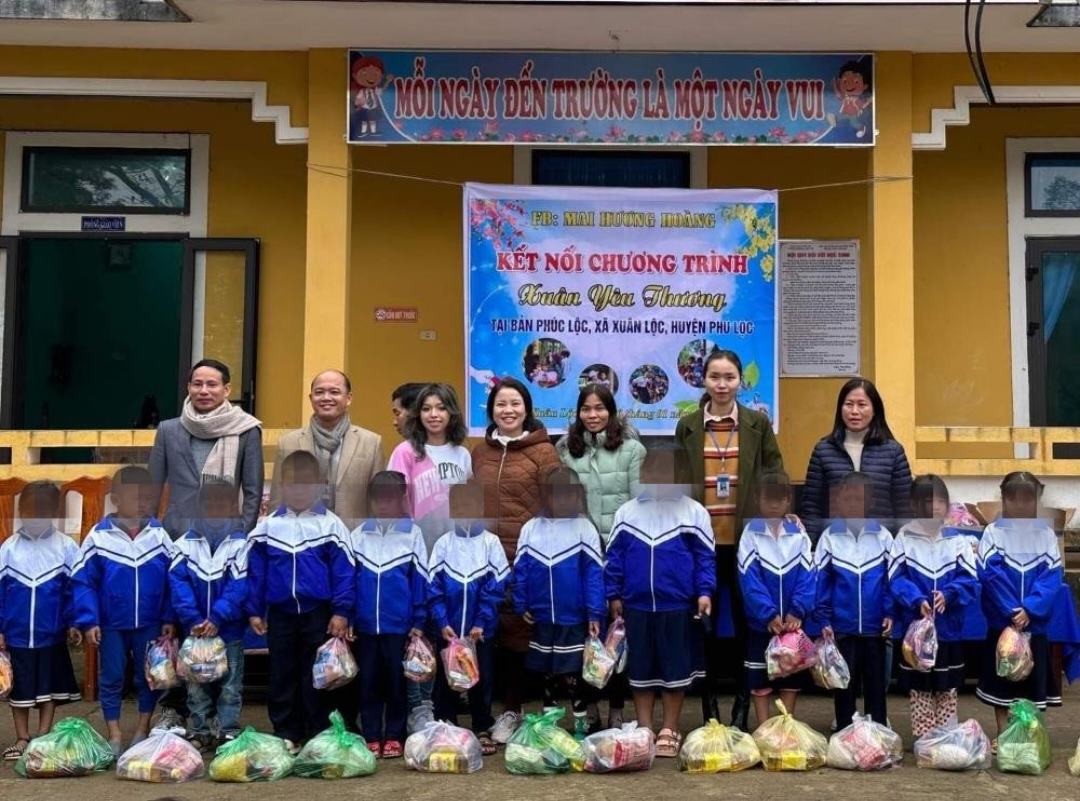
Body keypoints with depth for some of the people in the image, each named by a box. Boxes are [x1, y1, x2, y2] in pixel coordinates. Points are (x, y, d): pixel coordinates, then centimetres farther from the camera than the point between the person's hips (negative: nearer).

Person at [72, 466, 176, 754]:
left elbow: (172, 581, -1)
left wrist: (169, 619, -3)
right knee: (112, 679, 9)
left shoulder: (159, 536, -5)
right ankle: (114, 735, 21)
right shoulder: (99, 537, -11)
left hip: (150, 624, 1)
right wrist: (88, 621, -12)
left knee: (149, 677, 11)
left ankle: (143, 729, 27)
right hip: (111, 625, -1)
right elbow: (82, 581, -8)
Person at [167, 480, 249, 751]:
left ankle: (229, 733, 15)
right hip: (195, 632, 2)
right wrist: (192, 620, -18)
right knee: (196, 685, 12)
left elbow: (239, 587, -14)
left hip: (230, 630, -2)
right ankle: (200, 731, 22)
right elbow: (178, 583, -8)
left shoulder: (241, 544, -6)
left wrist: (217, 619, -22)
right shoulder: (185, 545, 1)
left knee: (230, 685, 7)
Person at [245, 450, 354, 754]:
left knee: (315, 678, 5)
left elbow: (344, 571, -6)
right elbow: (255, 571, 5)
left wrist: (341, 611, -10)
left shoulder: (331, 526, -4)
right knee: (281, 677, 10)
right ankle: (286, 735, 21)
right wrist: (254, 610, 3)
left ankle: (318, 737, 15)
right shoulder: (267, 527, 3)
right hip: (280, 614, 3)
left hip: (318, 614, -2)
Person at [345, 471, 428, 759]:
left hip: (400, 625, -2)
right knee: (368, 683, 9)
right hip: (365, 626, 2)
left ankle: (394, 737, 18)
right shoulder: (357, 535, 4)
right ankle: (372, 738, 19)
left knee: (397, 683, 7)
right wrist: (346, 620, 2)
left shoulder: (412, 533, -3)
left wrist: (419, 622, -5)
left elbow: (421, 580, -2)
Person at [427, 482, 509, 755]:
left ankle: (482, 730, 20)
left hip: (481, 630, -1)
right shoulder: (443, 544, 0)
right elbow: (433, 588, -3)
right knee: (445, 680, 8)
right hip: (448, 630, 1)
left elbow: (495, 588, -6)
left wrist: (481, 623, -14)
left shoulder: (491, 543, -3)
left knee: (482, 680, 8)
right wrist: (443, 622, -13)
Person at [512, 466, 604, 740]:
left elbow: (594, 573, -10)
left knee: (575, 674, 4)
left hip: (575, 619, -3)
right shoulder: (531, 529, 1)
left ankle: (580, 726, 17)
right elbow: (520, 569, 4)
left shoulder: (584, 529, -7)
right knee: (547, 674, 15)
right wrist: (521, 605, 1)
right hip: (542, 618, 3)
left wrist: (595, 614, -13)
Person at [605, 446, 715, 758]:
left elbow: (705, 556, -2)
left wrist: (705, 592, -11)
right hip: (637, 606, 2)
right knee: (640, 670, 11)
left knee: (675, 670, 7)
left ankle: (669, 731, 19)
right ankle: (644, 730, 22)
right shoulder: (626, 512, 4)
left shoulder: (694, 511, -1)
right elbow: (614, 556, 7)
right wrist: (614, 594, 4)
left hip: (678, 608, -2)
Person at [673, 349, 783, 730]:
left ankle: (744, 700, 17)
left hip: (745, 537, -1)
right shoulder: (687, 427, 5)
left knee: (746, 617, 5)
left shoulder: (758, 424, 3)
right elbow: (678, 483, 5)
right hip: (701, 538, 1)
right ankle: (708, 700, 18)